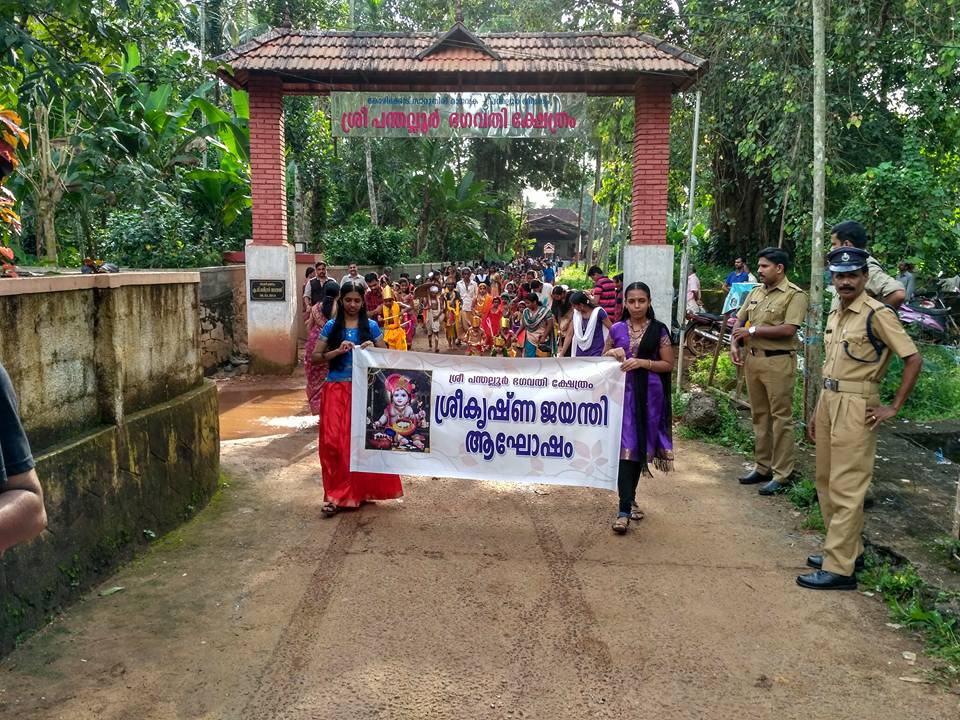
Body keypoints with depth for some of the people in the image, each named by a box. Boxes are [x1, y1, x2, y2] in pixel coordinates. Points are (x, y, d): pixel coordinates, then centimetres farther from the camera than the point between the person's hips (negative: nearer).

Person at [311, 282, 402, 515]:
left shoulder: (371, 326, 5)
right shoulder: (331, 326, 5)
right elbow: (315, 356, 2)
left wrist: (372, 349, -12)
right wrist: (338, 351, -13)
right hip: (336, 389, 0)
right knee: (333, 441, -5)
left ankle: (361, 489, 18)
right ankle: (334, 494, 2)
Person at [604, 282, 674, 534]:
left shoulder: (659, 330, 1)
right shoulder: (617, 329, 5)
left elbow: (669, 364, 0)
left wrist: (642, 362, -14)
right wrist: (612, 354, -7)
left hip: (648, 395, 0)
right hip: (623, 393, 0)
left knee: (640, 445, 9)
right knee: (625, 446, -7)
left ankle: (629, 498, 27)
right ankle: (624, 509, -8)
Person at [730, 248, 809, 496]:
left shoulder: (795, 295, -8)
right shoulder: (756, 292, 13)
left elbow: (788, 329, -19)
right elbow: (739, 320, 17)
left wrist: (752, 330, -13)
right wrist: (734, 344, -1)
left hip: (778, 361, -7)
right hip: (752, 358, 7)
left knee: (781, 417, -1)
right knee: (759, 415, 14)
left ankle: (781, 474, 5)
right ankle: (762, 467, 24)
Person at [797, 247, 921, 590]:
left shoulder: (877, 314, -11)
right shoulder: (834, 315, 13)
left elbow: (913, 359, -13)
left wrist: (893, 408, -14)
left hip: (855, 407, -9)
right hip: (828, 401, 9)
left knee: (846, 488, -6)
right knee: (826, 481, 15)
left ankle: (839, 568, 1)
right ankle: (849, 549, 29)